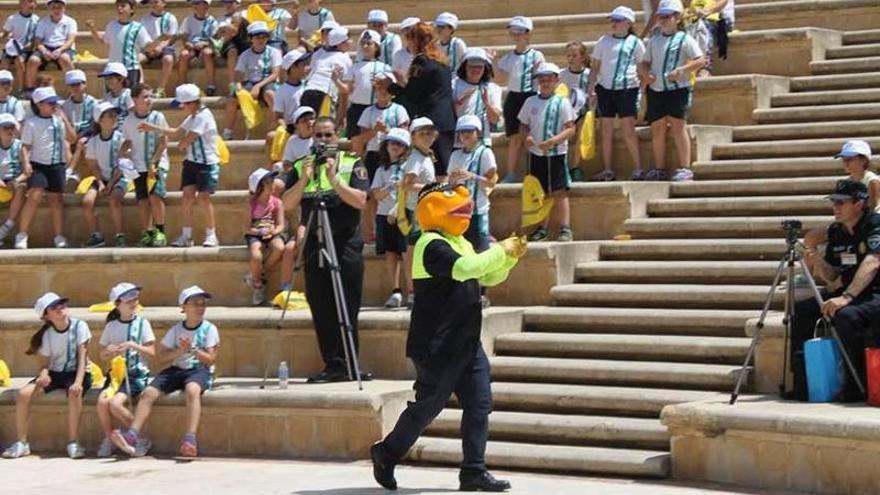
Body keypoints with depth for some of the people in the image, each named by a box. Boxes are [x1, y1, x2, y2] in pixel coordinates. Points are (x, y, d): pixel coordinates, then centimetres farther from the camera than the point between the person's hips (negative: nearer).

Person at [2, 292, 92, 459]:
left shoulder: (79, 326, -10)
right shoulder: (47, 334, -1)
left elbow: (82, 357, -14)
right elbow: (44, 364, -1)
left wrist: (78, 382, -28)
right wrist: (43, 374, -27)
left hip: (77, 372, -4)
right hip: (55, 374, 4)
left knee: (74, 392, -38)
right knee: (23, 393, -19)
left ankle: (73, 443, -28)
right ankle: (22, 443, -9)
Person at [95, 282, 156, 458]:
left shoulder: (142, 323, 1)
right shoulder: (111, 326, 9)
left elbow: (151, 353, -4)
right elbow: (103, 355, 13)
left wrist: (133, 345, -18)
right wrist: (110, 352, -9)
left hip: (137, 374, -3)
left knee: (115, 404, -25)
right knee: (102, 402, -23)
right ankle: (108, 439, -1)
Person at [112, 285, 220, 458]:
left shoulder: (209, 329, 4)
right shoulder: (176, 329, 12)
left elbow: (210, 359, -3)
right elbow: (160, 357, 6)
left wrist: (192, 349, -15)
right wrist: (180, 351, -9)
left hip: (200, 370, -4)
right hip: (177, 369, 4)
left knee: (192, 389, -39)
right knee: (148, 393, -18)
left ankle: (190, 440, -49)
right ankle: (132, 435, -27)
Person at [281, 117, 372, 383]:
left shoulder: (352, 164, 4)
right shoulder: (300, 167, 11)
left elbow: (360, 200, -9)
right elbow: (287, 204, 0)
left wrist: (335, 179, -17)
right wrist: (304, 179, -13)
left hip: (346, 244, -3)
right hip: (314, 245, 3)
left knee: (346, 309, -3)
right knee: (321, 309, 3)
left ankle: (347, 365, 0)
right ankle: (333, 364, 7)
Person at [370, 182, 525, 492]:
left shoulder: (459, 243, 17)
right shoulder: (432, 246, -15)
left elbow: (487, 278, 23)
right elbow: (465, 268, -32)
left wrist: (510, 257, 6)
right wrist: (500, 251, -21)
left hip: (466, 343, 9)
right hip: (437, 347, -9)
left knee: (479, 404, 3)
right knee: (427, 406, -1)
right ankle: (386, 454, 18)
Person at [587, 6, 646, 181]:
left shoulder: (635, 43, 3)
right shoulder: (604, 41, 10)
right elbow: (595, 68, 12)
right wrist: (590, 90, 7)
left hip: (627, 89, -3)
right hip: (605, 88, 3)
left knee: (628, 130, -7)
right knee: (606, 130, 5)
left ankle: (638, 168, -1)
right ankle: (607, 170, 11)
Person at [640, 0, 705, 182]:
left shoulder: (684, 39, -3)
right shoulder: (654, 40, 14)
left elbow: (700, 60, -10)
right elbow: (645, 62, 20)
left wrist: (680, 70, -20)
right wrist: (645, 73, -2)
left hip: (677, 90, -6)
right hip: (656, 90, 6)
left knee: (678, 125, -12)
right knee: (657, 129, 8)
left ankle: (685, 169, -11)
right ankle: (659, 169, 18)